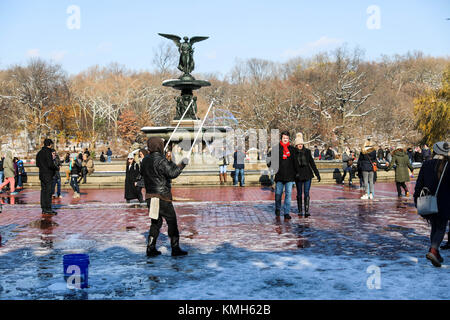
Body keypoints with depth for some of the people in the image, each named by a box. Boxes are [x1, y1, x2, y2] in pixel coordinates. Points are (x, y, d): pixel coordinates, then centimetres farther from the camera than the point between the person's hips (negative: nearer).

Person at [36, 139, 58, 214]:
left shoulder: (39, 153, 13)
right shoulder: (48, 152, -15)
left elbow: (37, 164, 17)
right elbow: (50, 164, -20)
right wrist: (56, 168, -3)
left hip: (42, 174, 9)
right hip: (48, 175, -9)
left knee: (43, 191, 10)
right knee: (49, 191, -5)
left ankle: (44, 209, 14)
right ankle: (48, 209, -4)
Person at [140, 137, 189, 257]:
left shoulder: (145, 160, 8)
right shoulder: (160, 160, -16)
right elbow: (172, 174, -20)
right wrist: (182, 164, -8)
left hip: (150, 196, 8)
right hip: (162, 197, -8)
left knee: (156, 222, 16)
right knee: (172, 221, 3)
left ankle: (151, 248, 12)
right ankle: (175, 248, 7)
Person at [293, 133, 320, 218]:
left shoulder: (307, 151, 4)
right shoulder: (294, 152, 1)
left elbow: (312, 163, 7)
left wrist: (317, 174, 5)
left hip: (307, 175, 0)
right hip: (298, 176, 0)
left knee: (306, 193, -7)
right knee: (299, 194, 7)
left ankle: (307, 211, -10)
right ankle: (300, 211, 16)